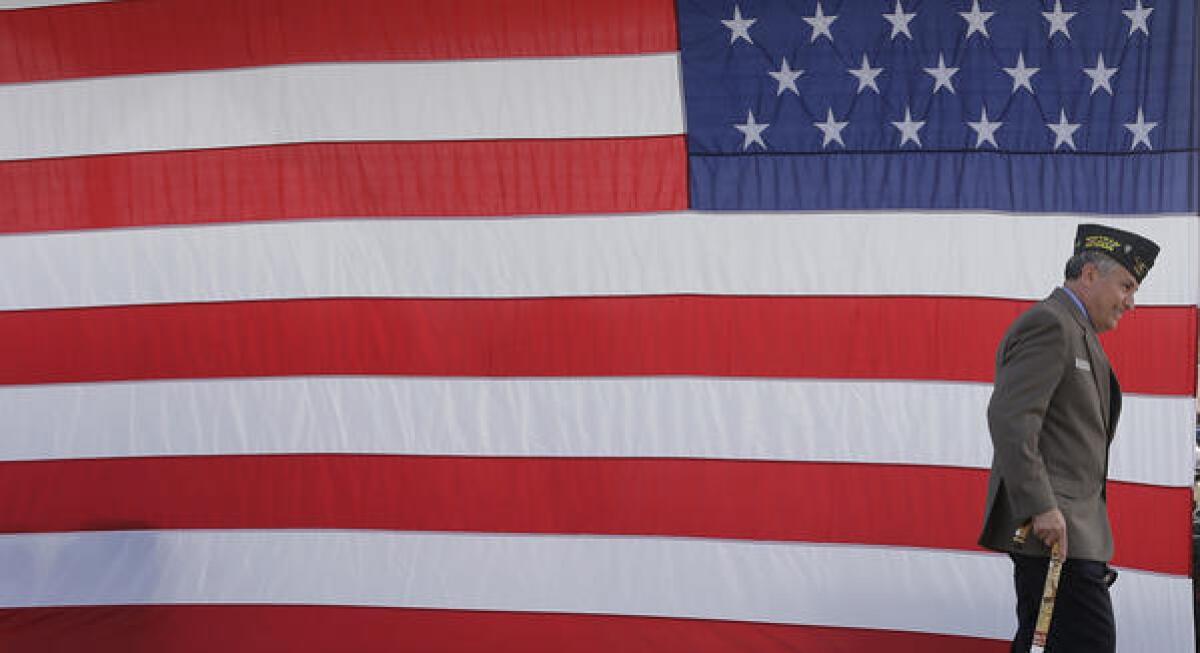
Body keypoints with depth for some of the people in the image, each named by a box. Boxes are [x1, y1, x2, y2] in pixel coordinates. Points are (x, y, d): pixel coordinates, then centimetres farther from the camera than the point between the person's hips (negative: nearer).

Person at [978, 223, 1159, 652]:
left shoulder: (1073, 330, 23)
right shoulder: (1049, 323, -10)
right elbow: (1010, 417, -21)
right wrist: (1041, 507, -26)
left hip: (1059, 523, 11)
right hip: (1054, 523, -11)